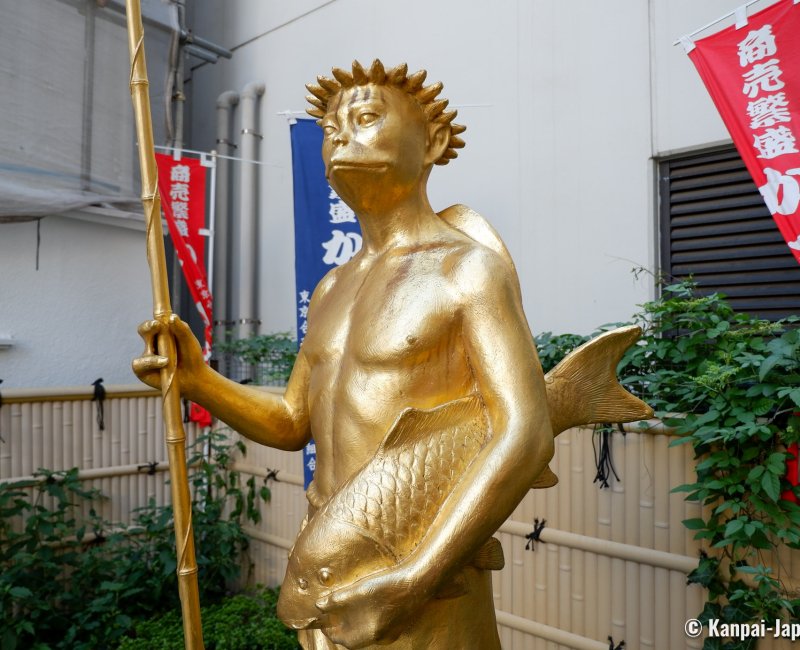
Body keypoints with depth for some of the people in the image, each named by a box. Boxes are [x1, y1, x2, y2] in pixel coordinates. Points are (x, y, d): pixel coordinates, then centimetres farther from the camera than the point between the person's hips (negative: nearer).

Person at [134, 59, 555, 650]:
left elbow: (526, 437, -21)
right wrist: (198, 380, -4)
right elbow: (293, 423, 12)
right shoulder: (334, 289, 10)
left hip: (423, 572, -6)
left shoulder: (471, 268, -12)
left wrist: (413, 584, -25)